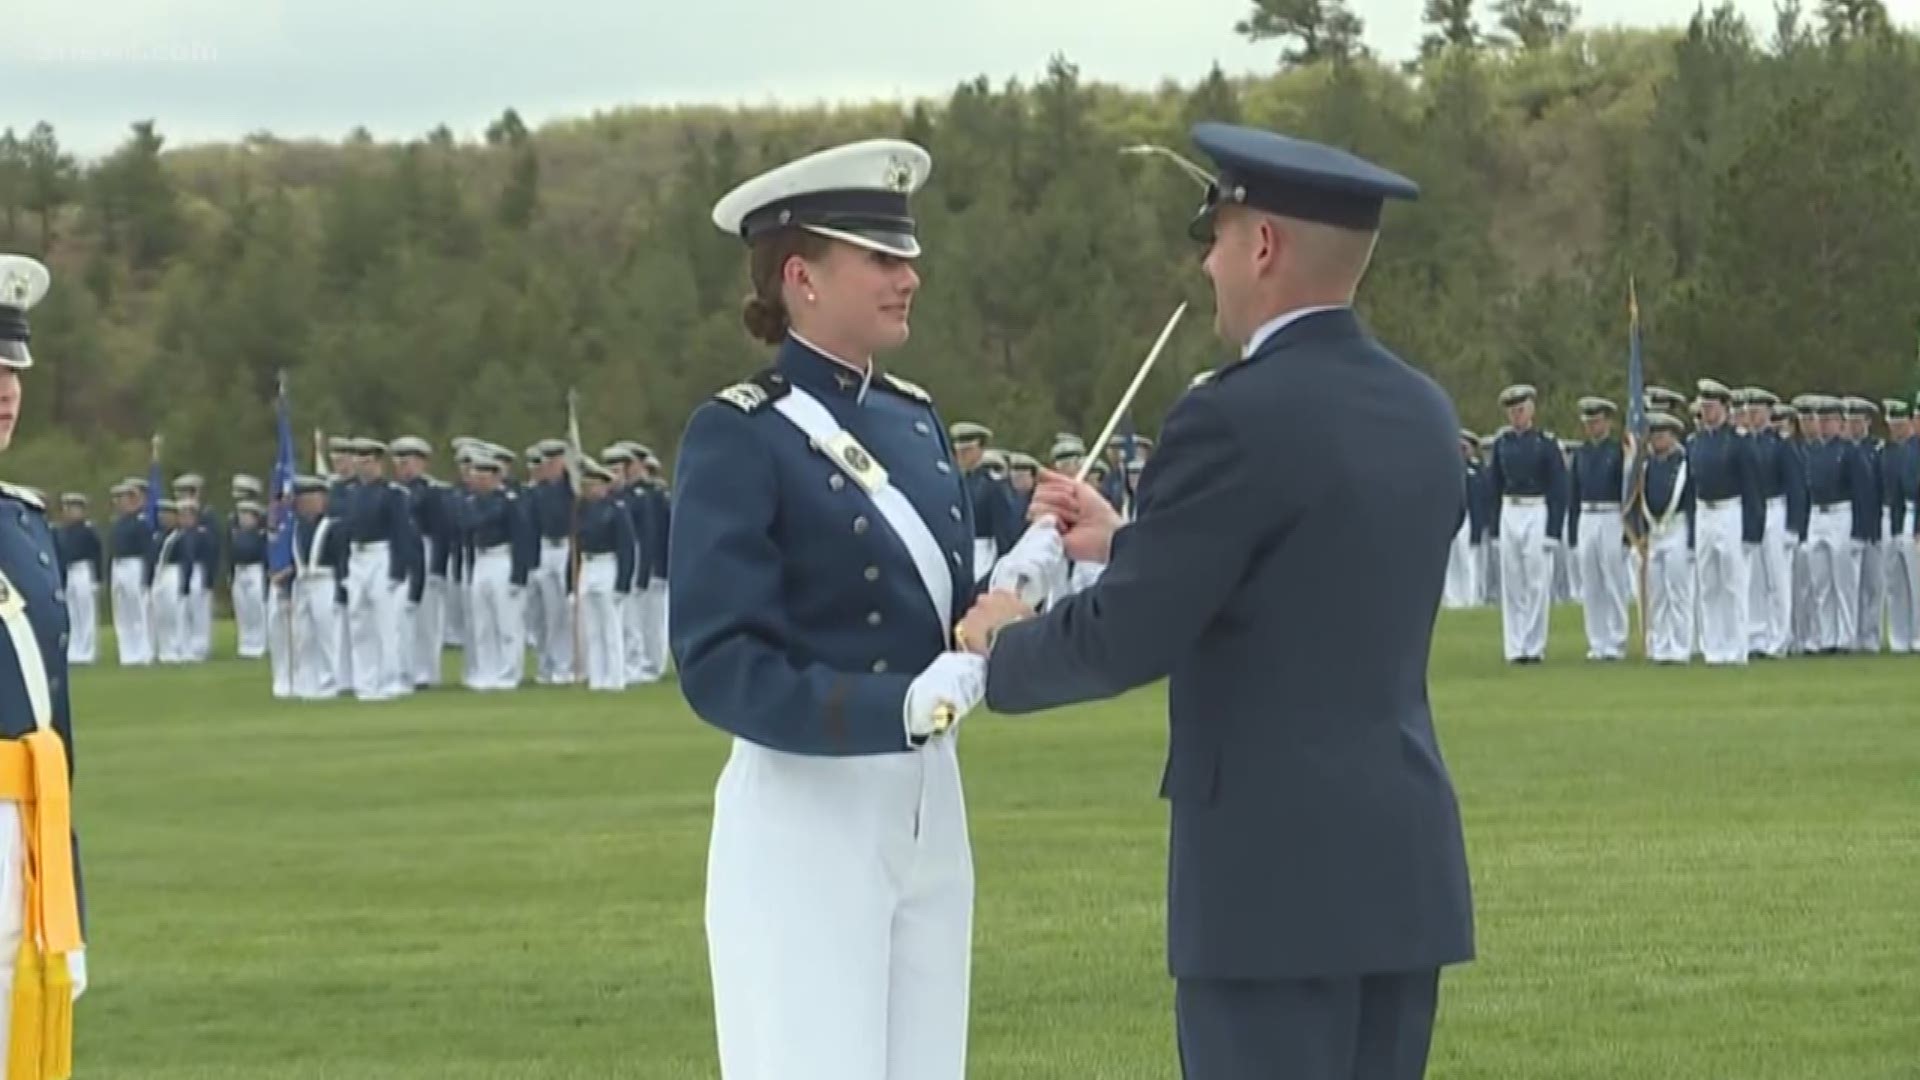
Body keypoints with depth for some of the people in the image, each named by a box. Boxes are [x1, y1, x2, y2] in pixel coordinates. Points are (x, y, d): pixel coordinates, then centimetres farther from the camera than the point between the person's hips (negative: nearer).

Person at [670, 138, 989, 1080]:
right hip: (804, 816, -7)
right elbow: (720, 668, -18)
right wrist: (903, 707, -30)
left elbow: (943, 617, 12)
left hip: (928, 807, 7)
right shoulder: (738, 438, -10)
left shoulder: (913, 419, 12)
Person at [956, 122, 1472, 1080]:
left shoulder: (1237, 419, -14)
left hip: (1274, 876, -8)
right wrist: (1126, 544, 27)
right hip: (1406, 868, 8)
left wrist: (1006, 644, 7)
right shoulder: (1424, 415, 10)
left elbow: (1123, 640, -13)